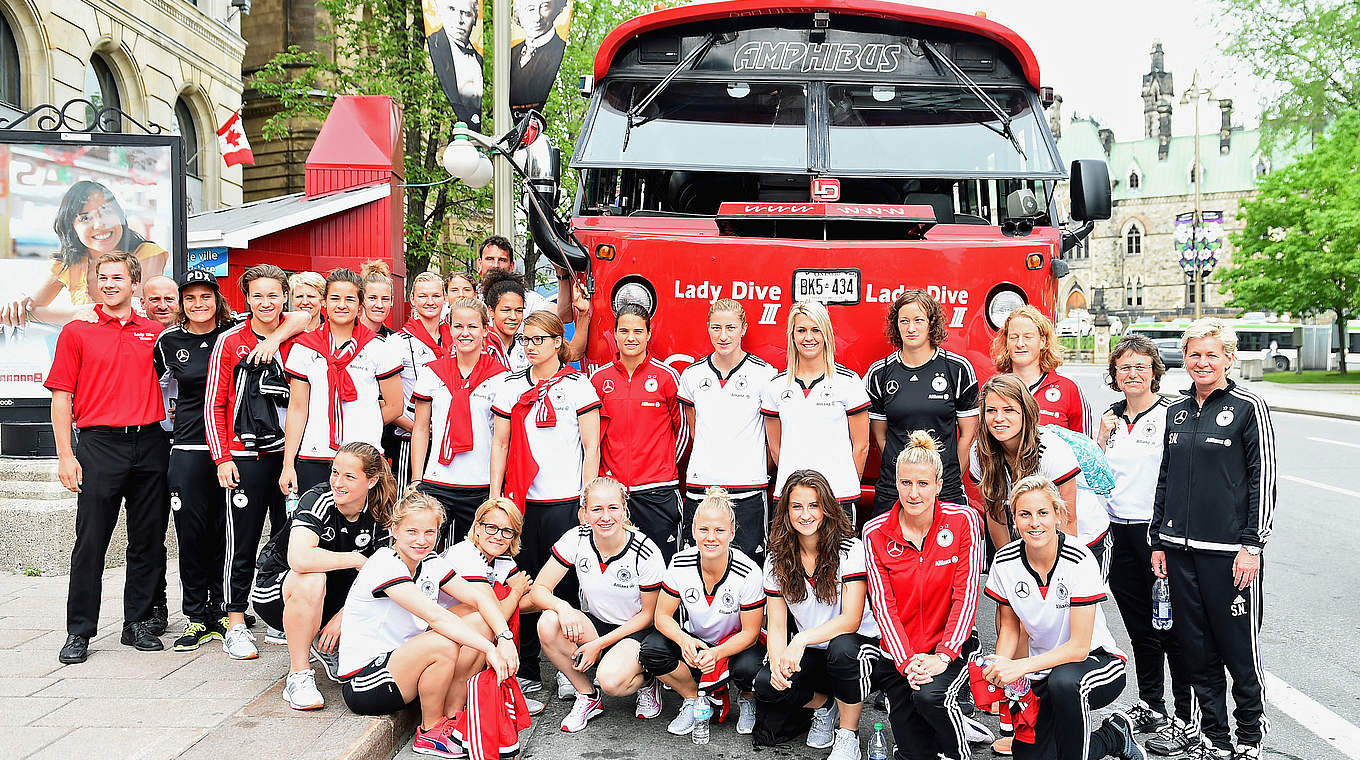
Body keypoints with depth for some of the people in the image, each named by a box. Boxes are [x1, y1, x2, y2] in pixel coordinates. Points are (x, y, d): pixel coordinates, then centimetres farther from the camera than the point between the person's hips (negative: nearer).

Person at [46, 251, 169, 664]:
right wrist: (65, 456, -6)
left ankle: (137, 623, 19)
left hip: (149, 445, 3)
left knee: (148, 541, 7)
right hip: (99, 445, -2)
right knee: (90, 542, -1)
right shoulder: (76, 332, 4)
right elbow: (62, 398, 1)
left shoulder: (155, 333, 10)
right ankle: (79, 631, 10)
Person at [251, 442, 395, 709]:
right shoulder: (317, 500, -26)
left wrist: (341, 617, -20)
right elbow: (299, 558, -43)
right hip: (274, 590, -5)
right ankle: (298, 675, -22)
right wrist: (355, 559, -31)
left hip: (327, 594, 5)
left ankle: (324, 646, 12)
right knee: (310, 579, -39)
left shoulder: (377, 515, -11)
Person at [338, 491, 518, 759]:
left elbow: (479, 598, -3)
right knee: (444, 644, -33)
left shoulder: (430, 562, 4)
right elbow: (435, 616, -31)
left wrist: (505, 637, -21)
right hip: (364, 684, -8)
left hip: (398, 661, 8)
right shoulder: (385, 564, -21)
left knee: (479, 623, -7)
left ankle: (451, 715, -1)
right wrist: (489, 648, -34)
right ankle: (429, 732, -10)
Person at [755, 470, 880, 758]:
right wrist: (777, 662, -24)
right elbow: (776, 625, -3)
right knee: (766, 684, -24)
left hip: (862, 644, -3)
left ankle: (848, 734, -11)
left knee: (841, 647, -38)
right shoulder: (777, 559, -1)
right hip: (811, 654, 4)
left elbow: (851, 620, -20)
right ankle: (824, 705, 10)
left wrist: (802, 639, -34)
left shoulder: (851, 550, -13)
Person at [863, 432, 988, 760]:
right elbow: (884, 606, -7)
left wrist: (943, 656, -20)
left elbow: (966, 596, -11)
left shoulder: (964, 520, -9)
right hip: (898, 653, 2)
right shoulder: (875, 533, -6)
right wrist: (907, 661, -18)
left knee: (929, 695, -31)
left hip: (950, 646, -2)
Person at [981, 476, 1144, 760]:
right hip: (1042, 671, 5)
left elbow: (1079, 646, -23)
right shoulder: (1005, 561, -9)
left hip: (1097, 661, -5)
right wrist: (999, 669, -16)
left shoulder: (1079, 561, -23)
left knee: (1064, 680, -38)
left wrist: (1021, 666, -32)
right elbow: (1009, 627, 4)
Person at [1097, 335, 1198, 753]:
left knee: (1173, 625, -2)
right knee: (1140, 627, 15)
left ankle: (1188, 718, 8)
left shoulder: (1171, 415, -6)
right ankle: (1150, 706, 27)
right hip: (1118, 532, 6)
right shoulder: (1112, 417, 12)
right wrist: (1102, 440, 0)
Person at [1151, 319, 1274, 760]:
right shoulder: (1177, 412, 12)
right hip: (1180, 549, 5)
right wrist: (1158, 542, 13)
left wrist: (1252, 545, -11)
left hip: (1230, 551, -5)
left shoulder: (1248, 407, -4)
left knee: (1239, 649, 2)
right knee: (1197, 650, 9)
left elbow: (1264, 479, -6)